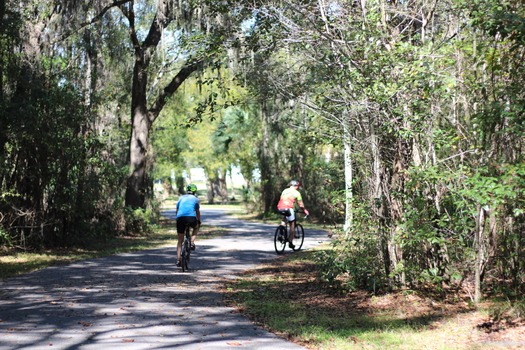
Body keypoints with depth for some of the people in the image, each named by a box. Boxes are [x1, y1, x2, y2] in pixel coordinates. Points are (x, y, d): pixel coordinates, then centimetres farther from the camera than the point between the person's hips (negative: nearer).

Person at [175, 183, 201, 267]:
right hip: (191, 217, -2)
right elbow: (198, 212, 28)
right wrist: (199, 222, 43)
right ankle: (192, 242, 9)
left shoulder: (181, 198, 26)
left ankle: (178, 260, 6)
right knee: (196, 227, 33)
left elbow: (176, 210, 29)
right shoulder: (195, 199, 21)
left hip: (180, 218, 2)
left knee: (180, 240, 14)